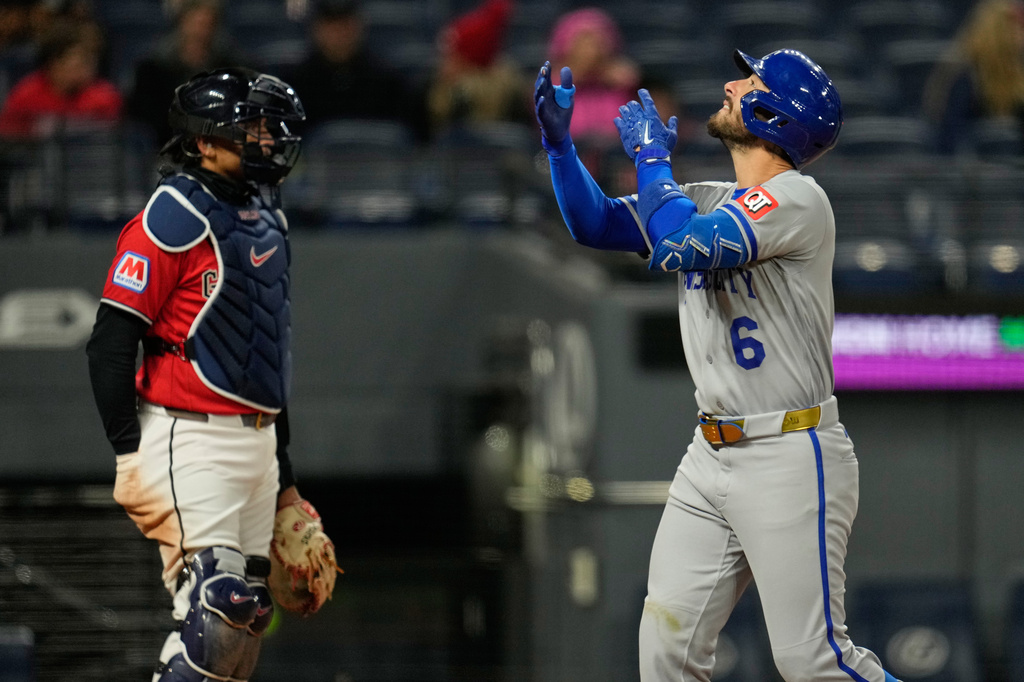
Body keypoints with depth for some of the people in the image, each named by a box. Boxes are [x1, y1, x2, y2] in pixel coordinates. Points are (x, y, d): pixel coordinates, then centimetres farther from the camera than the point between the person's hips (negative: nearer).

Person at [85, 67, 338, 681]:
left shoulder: (267, 218, 17)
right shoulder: (174, 217, -10)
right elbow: (110, 344, -14)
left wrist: (284, 479, 24)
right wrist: (130, 457, -19)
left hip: (256, 440, 9)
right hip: (191, 439, -9)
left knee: (251, 610, 6)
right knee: (216, 607, -18)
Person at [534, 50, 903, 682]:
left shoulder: (798, 198, -13)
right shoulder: (711, 203, 14)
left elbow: (678, 248, -23)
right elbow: (597, 224, 14)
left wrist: (651, 154, -8)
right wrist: (559, 139, 2)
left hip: (791, 458, -8)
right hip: (711, 458, 8)